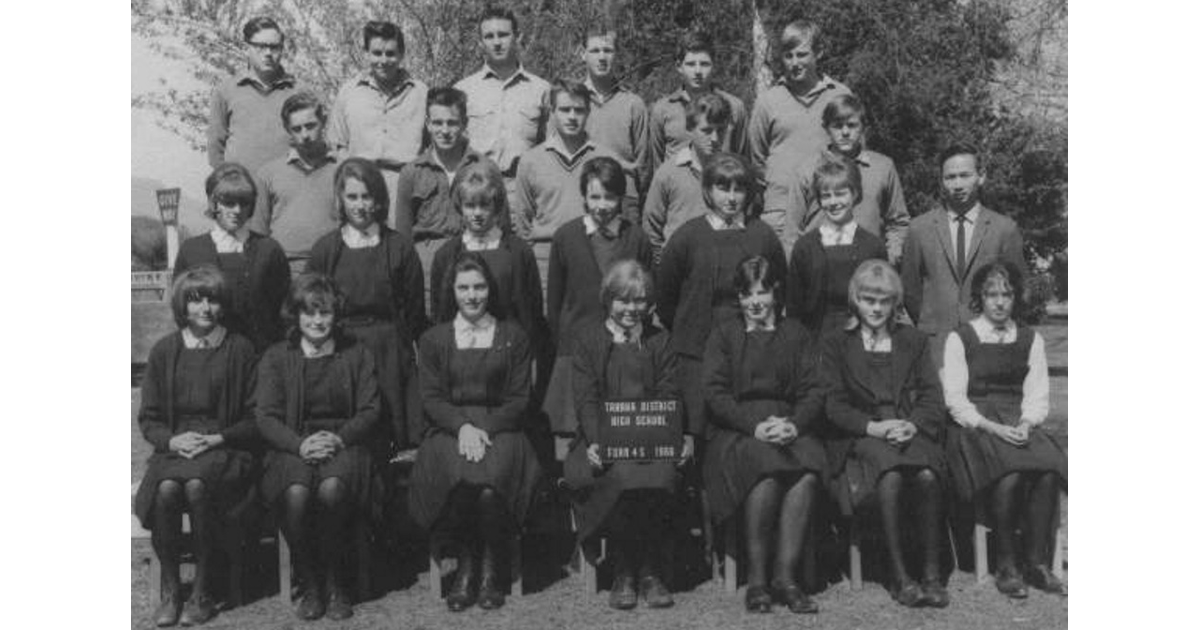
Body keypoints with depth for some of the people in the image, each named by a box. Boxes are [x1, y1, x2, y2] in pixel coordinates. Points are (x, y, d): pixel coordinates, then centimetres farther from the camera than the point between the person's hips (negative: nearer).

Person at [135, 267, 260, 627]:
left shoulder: (240, 350, 5)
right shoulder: (164, 351, 10)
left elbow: (256, 418, 3)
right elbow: (148, 418, 11)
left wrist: (218, 439, -12)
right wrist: (172, 440, -10)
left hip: (225, 448, -2)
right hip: (174, 448, 2)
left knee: (197, 486, -33)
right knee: (166, 489, -31)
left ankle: (203, 593, -20)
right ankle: (169, 590, -14)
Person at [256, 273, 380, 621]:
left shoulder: (357, 354, 14)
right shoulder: (275, 357, 13)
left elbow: (370, 411, 6)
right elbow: (267, 417, 4)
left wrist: (339, 438, -14)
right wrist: (301, 444, -16)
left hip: (344, 444, 0)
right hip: (292, 447, 1)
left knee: (331, 488, -35)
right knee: (296, 493, -34)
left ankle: (335, 584, -15)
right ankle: (309, 586, -13)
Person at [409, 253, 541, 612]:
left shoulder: (513, 337, 13)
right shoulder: (434, 339, 15)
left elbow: (518, 399, 6)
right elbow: (430, 397, 6)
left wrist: (485, 429, -11)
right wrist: (462, 426, -13)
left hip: (499, 430, 0)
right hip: (450, 431, 1)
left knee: (490, 487, -31)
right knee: (459, 482, -32)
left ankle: (491, 567, -8)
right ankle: (466, 564, -9)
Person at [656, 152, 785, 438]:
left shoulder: (763, 236, 3)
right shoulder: (688, 236, -1)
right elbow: (664, 294, 7)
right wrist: (684, 333, 10)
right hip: (697, 352, -1)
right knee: (699, 431, -2)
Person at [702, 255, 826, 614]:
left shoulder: (797, 336, 19)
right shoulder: (724, 336, 15)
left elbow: (813, 393, 9)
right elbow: (715, 394, 2)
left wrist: (794, 425, -13)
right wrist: (755, 425, -14)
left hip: (791, 427, 2)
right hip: (736, 431, -1)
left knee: (808, 472, -32)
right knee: (767, 471, -34)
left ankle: (785, 576, -26)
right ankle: (757, 580, -25)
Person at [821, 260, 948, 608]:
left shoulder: (915, 341, 20)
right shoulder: (835, 345, 13)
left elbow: (932, 399, 10)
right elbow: (834, 405, 2)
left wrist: (913, 424, -12)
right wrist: (874, 426, -15)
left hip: (911, 431, 2)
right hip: (859, 437, -2)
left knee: (927, 476, -33)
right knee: (890, 476, -35)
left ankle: (932, 574, -24)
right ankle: (898, 577, -28)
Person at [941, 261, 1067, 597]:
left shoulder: (1031, 340, 17)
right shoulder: (959, 339, 6)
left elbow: (1038, 396, 10)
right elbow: (956, 400, -2)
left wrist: (1026, 424, -11)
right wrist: (993, 427, -16)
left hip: (1021, 427, 3)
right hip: (976, 428, -3)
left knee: (1048, 473, -28)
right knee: (1010, 477, -32)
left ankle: (1037, 563, -16)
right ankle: (1006, 566, -17)